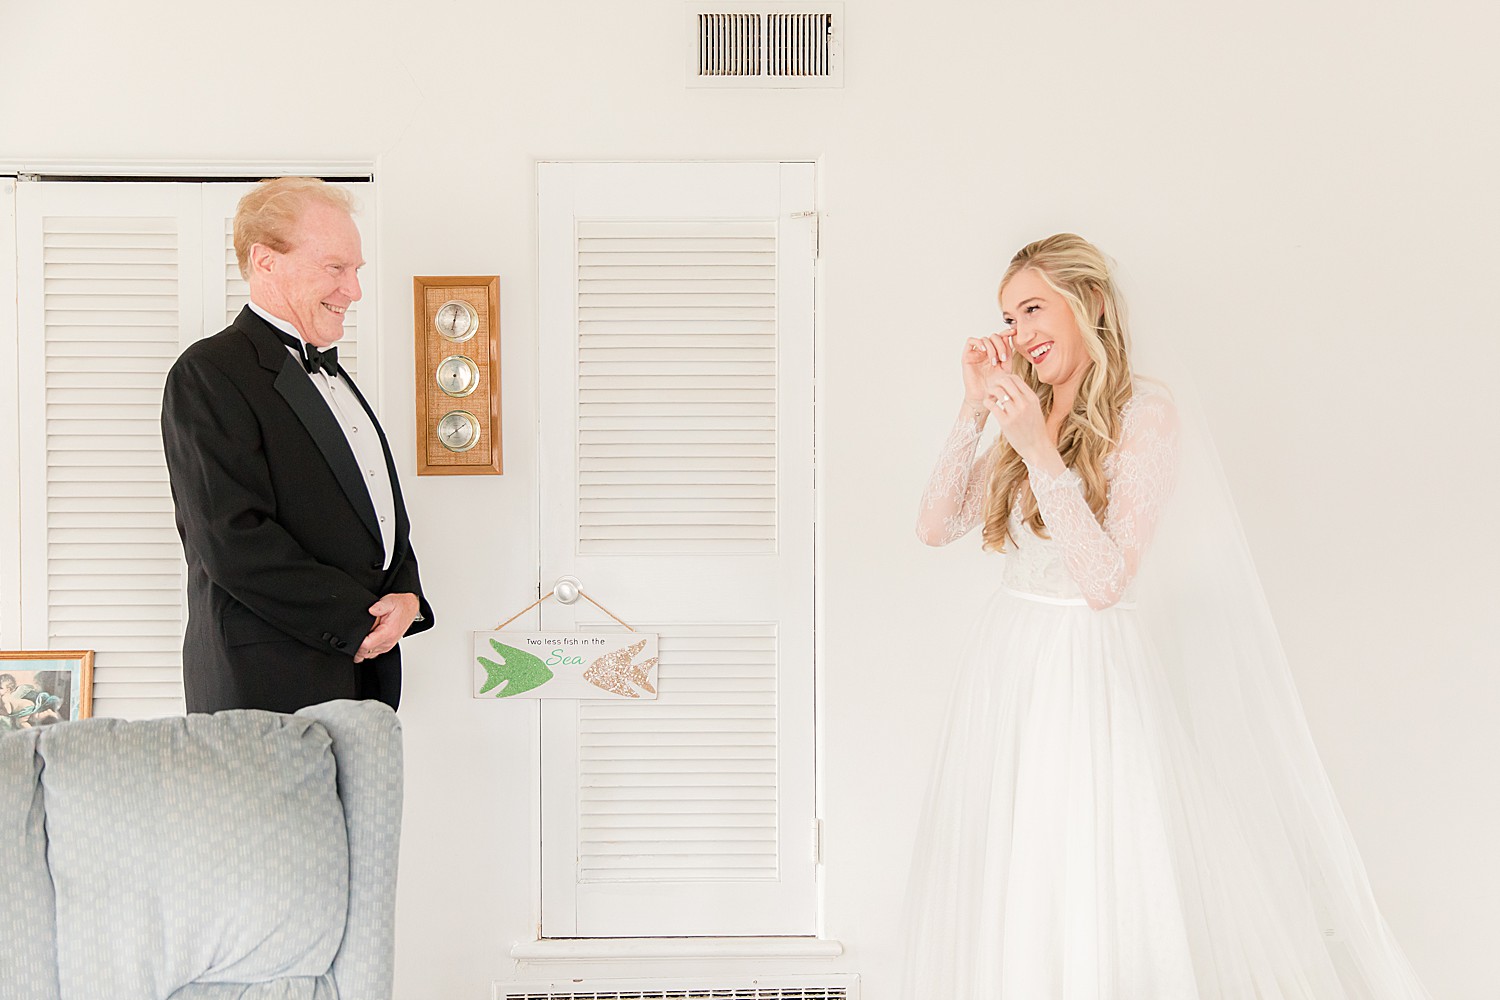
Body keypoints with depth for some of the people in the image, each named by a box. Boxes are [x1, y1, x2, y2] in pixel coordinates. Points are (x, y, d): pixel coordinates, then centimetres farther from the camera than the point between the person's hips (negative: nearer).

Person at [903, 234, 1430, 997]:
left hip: (1088, 673, -6)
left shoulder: (1147, 414, -10)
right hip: (1004, 666, 6)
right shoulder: (1031, 412, 8)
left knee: (1089, 899, 0)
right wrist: (974, 411, -3)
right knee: (994, 896, 12)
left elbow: (1104, 581, -19)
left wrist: (1040, 450, -24)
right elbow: (936, 525, 3)